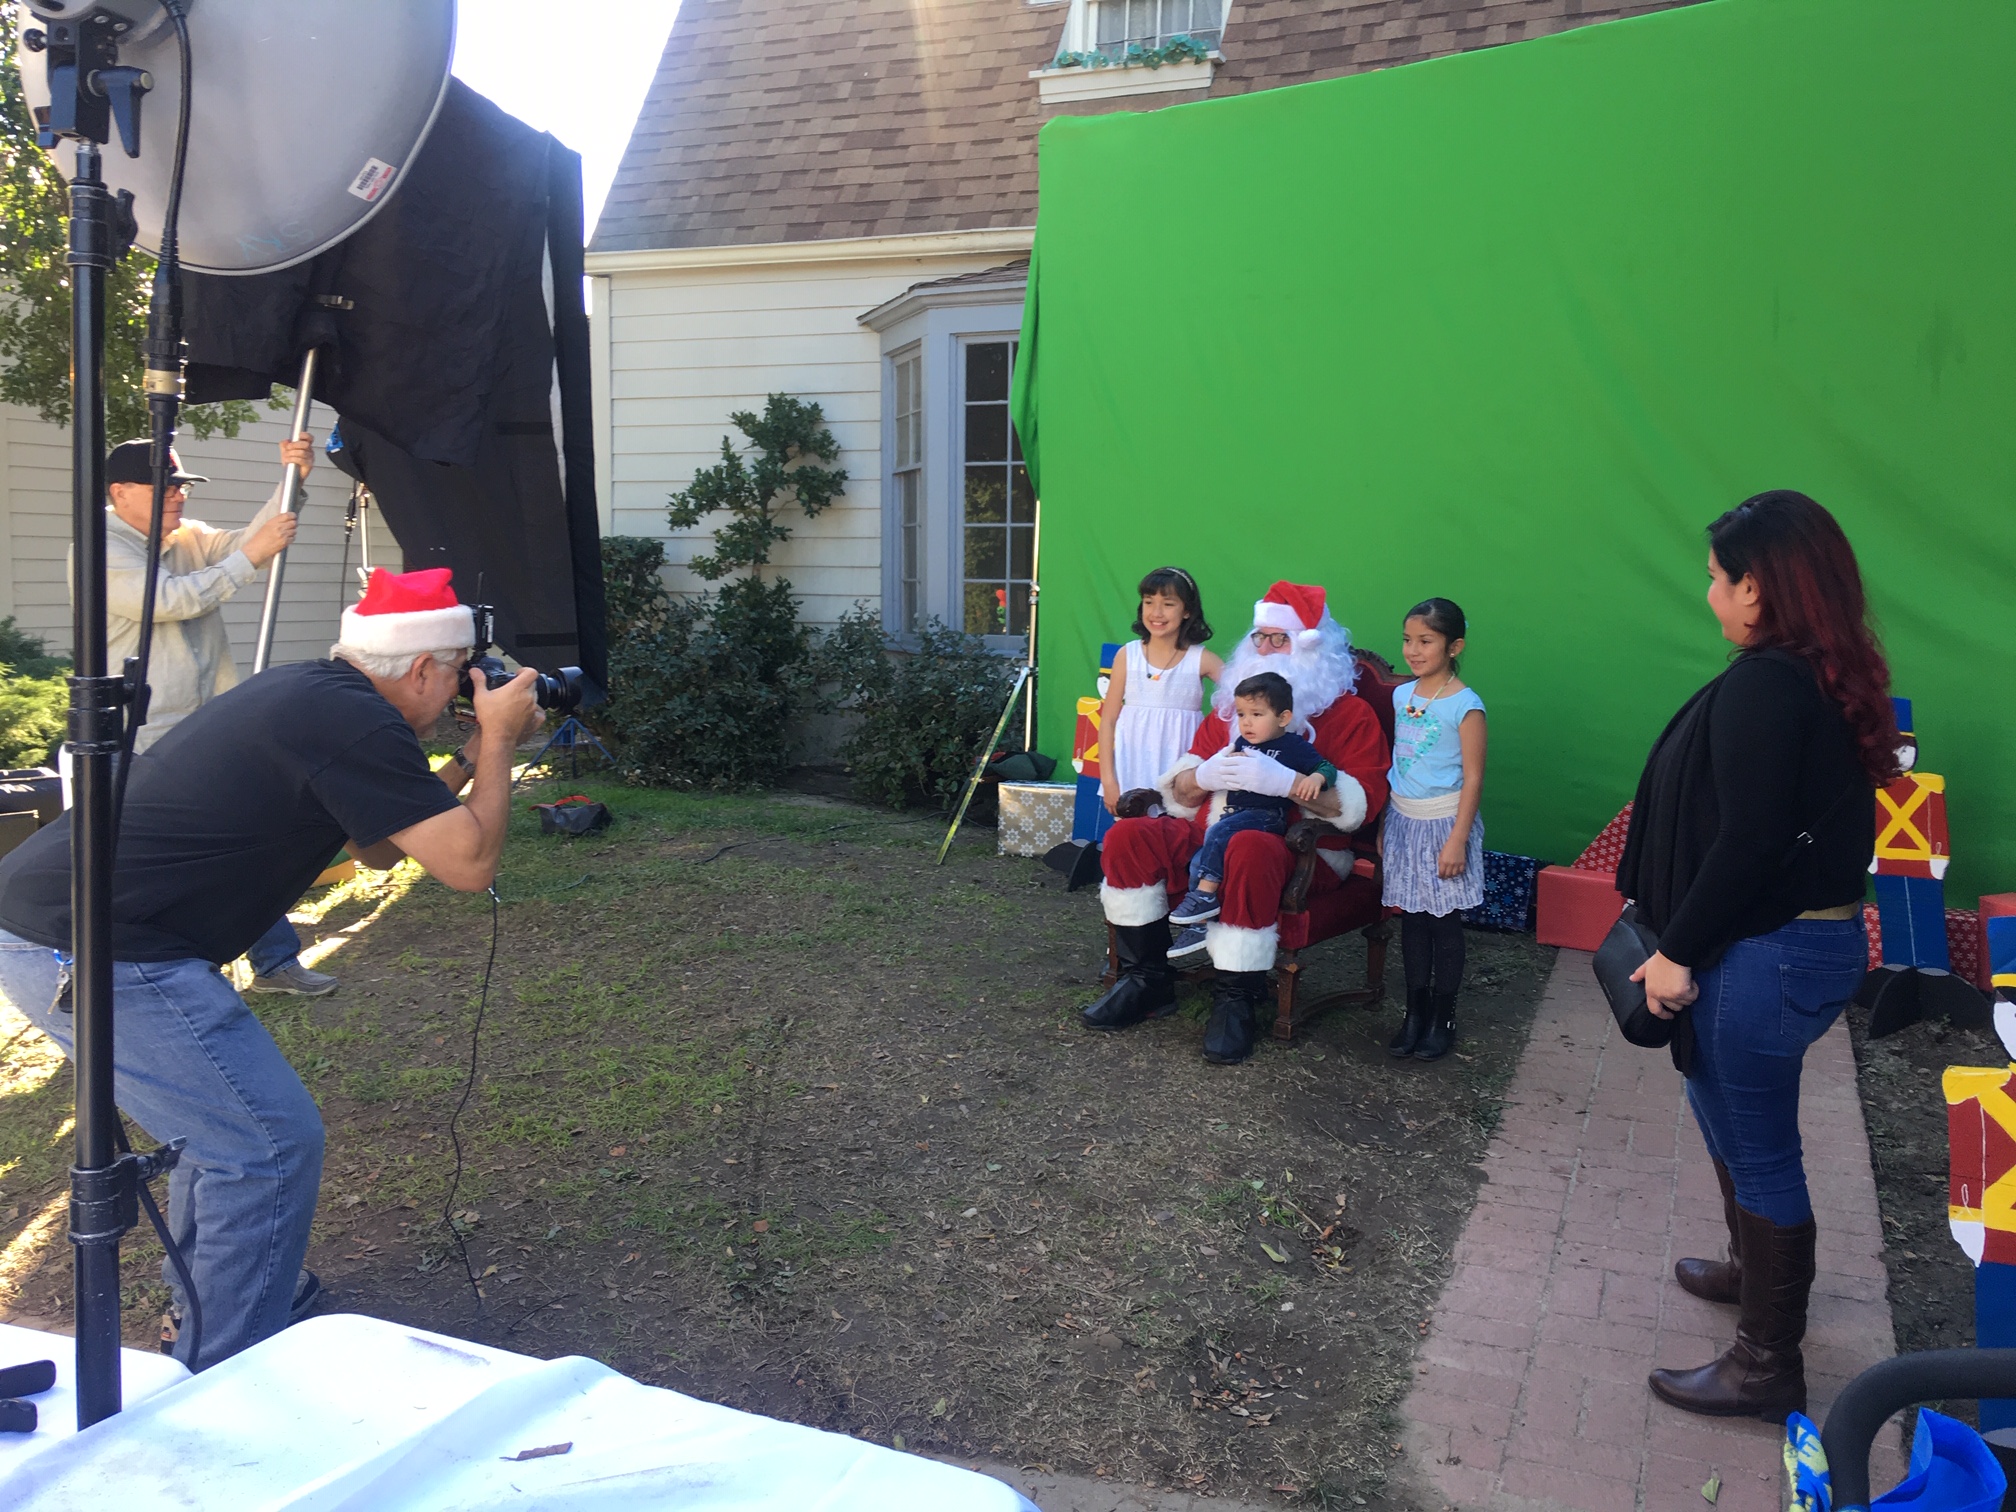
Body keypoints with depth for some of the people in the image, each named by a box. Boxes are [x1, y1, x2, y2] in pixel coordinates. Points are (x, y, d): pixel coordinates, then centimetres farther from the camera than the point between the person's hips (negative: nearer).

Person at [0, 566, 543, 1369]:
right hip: (91, 955, -11)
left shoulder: (311, 695, 14)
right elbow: (469, 864, -14)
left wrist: (481, 754, 18)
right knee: (272, 1145, -4)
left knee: (225, 1110, 25)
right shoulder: (355, 722, -17)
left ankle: (206, 1298, 42)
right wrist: (497, 741, -2)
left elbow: (378, 846, 24)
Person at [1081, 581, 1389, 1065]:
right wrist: (1204, 776, -8)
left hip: (1303, 848, -5)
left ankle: (1236, 999, -24)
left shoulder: (1349, 713, 4)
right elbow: (1178, 793, 18)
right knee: (1128, 836, -18)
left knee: (1250, 850, -40)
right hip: (1211, 835, 6)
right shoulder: (1233, 703, 20)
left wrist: (1282, 781, -24)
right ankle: (1146, 979, -8)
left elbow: (1361, 801, -12)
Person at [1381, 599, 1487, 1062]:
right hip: (1403, 819, 5)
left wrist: (1457, 840, -15)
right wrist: (1383, 826, 13)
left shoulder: (1465, 705, -12)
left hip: (1443, 821, -5)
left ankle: (1443, 1019, 15)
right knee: (1412, 917, 11)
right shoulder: (1401, 695, 6)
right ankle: (1415, 1011, 22)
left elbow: (1472, 779, -12)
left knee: (1443, 920, 2)